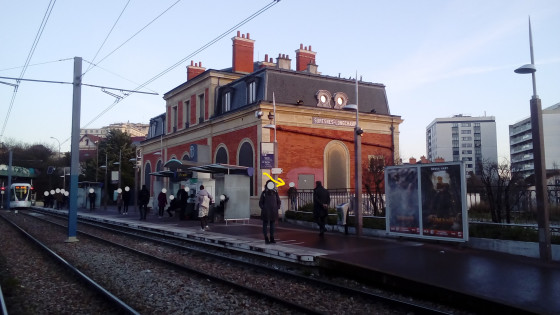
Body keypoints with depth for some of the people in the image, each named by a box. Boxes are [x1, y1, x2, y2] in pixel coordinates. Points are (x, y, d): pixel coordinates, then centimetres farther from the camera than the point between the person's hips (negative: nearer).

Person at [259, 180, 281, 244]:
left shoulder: (275, 193, 3)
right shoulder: (264, 193, -3)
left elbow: (278, 202, 12)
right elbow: (260, 203, 1)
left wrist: (277, 208, 0)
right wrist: (263, 209, -9)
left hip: (273, 212, 3)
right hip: (266, 212, -3)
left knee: (272, 225, 9)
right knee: (265, 225, 0)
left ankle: (272, 238, 15)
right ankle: (266, 239, 5)